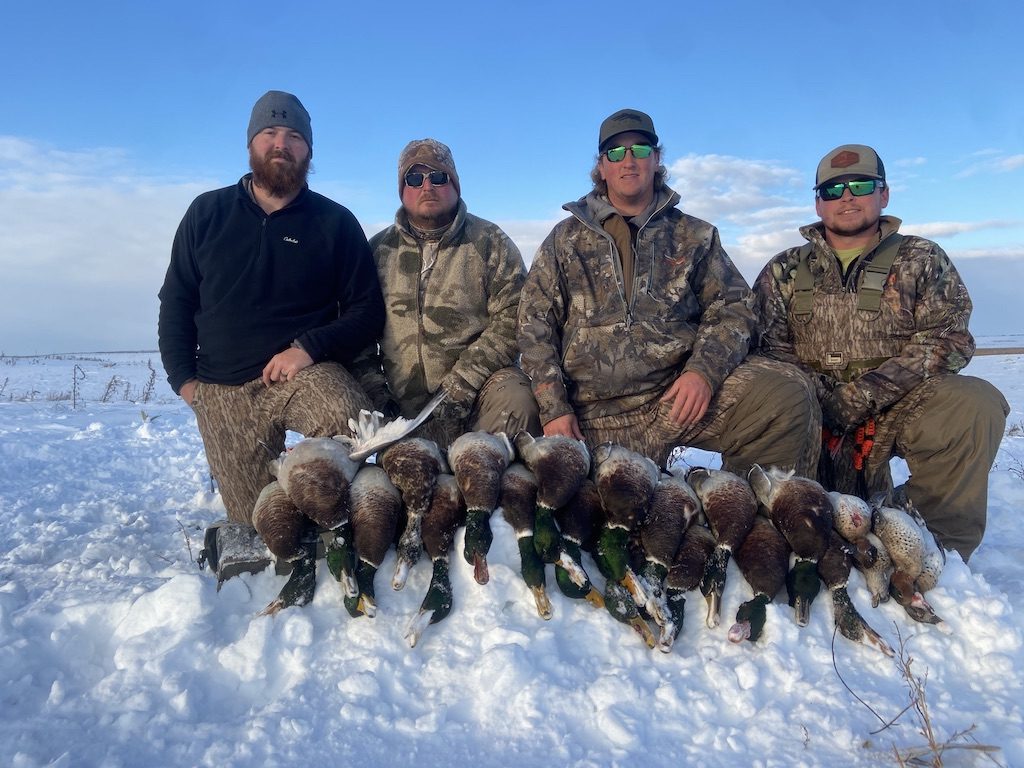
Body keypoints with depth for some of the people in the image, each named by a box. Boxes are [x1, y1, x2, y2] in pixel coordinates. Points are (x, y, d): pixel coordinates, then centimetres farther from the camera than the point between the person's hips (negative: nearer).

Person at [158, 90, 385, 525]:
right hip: (223, 391, 2)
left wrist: (310, 347, -14)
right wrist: (183, 378, 2)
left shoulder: (335, 222, 3)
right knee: (257, 521, -1)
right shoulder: (207, 213, 9)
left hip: (306, 373, -2)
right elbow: (176, 302, 13)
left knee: (352, 428, -35)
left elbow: (367, 310, 1)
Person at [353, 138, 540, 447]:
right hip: (402, 406, 2)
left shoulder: (491, 242, 4)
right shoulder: (379, 249, 12)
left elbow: (510, 321, -7)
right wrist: (376, 394, -2)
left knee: (515, 402, -31)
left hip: (481, 387, -2)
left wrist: (457, 391, -16)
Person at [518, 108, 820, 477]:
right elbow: (534, 324, 8)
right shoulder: (566, 238, 14)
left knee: (788, 392, -22)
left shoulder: (694, 236, 16)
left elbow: (732, 307, 9)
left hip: (681, 394, 1)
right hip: (598, 417, 0)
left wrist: (704, 371, -13)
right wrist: (554, 409, -4)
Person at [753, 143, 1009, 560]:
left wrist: (865, 395, -16)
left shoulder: (921, 259, 11)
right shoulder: (784, 270, 14)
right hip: (811, 415, 1)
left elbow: (947, 338, -3)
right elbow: (768, 347, 1)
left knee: (976, 404, -29)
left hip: (898, 408, 0)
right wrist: (824, 397, -17)